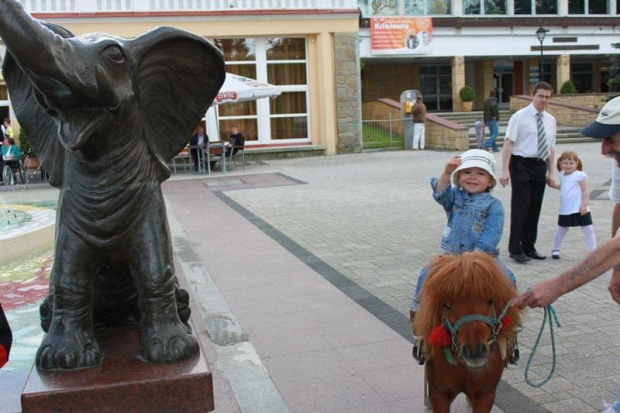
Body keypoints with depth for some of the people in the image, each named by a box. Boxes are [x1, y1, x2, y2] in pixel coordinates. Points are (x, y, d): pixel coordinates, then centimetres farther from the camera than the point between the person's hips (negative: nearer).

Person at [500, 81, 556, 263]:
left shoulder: (550, 120, 12)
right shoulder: (520, 116, -6)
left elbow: (550, 148, 17)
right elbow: (508, 143, -12)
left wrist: (550, 172, 14)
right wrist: (505, 170, -18)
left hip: (540, 167, 6)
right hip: (521, 165, -6)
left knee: (535, 208, 11)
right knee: (520, 207, -6)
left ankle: (529, 247, 21)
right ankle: (515, 249, 3)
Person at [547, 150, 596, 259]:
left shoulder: (580, 175, -10)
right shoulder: (562, 176, 9)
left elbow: (585, 191, -11)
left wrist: (584, 205, -17)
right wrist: (554, 185, 9)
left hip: (579, 210, -6)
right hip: (565, 210, 6)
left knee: (588, 230, -2)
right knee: (561, 230, 17)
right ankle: (555, 250, 33)